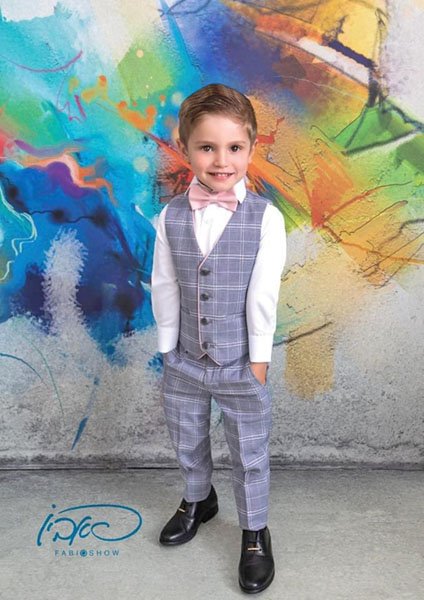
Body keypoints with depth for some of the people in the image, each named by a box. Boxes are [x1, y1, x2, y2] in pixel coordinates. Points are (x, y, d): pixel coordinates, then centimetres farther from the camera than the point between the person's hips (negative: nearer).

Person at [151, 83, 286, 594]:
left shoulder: (265, 217, -15)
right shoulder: (170, 217, -7)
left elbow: (264, 293, -13)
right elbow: (164, 288, -2)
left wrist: (258, 359, -9)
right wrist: (167, 347, 2)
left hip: (241, 365, -3)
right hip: (184, 362, 3)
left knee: (249, 455, 13)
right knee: (186, 443, 24)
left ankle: (255, 533, 38)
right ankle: (198, 500, 53)